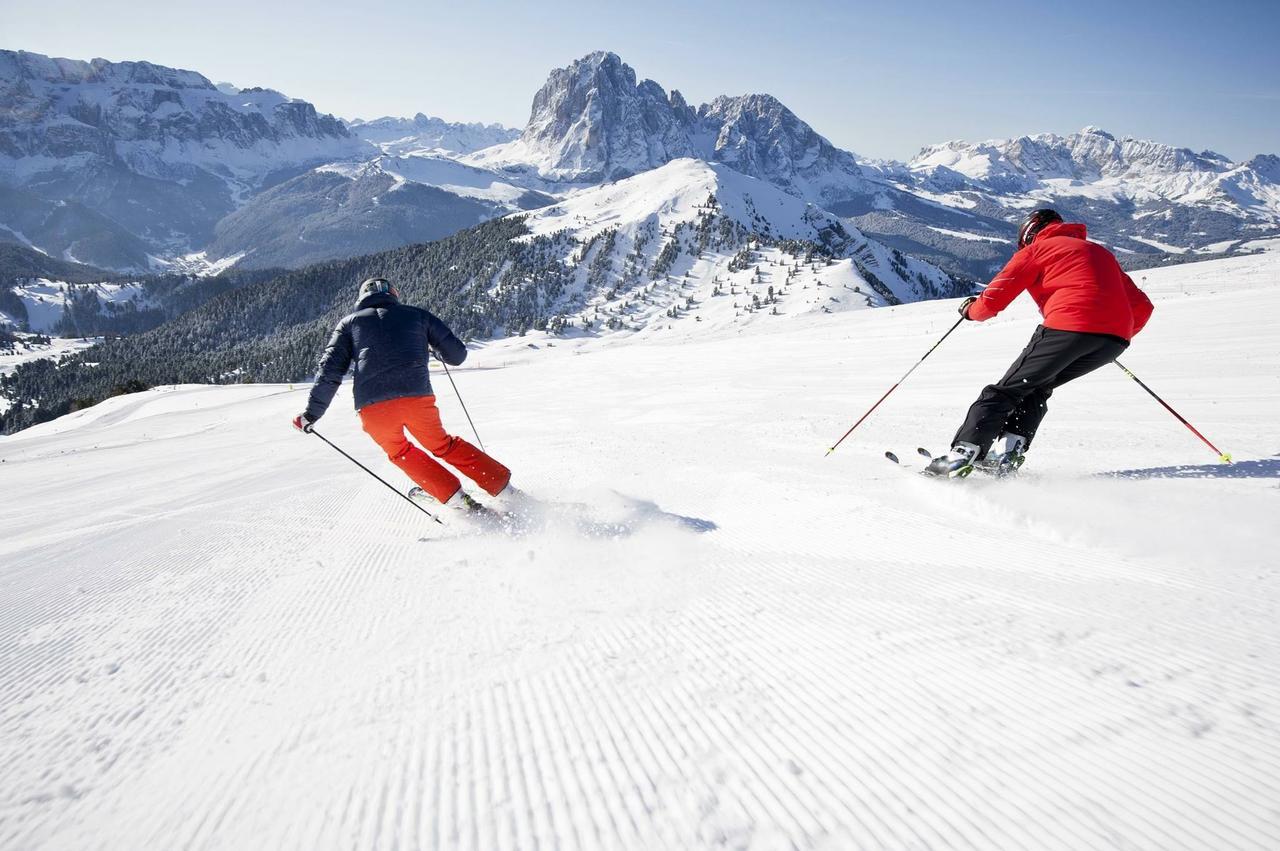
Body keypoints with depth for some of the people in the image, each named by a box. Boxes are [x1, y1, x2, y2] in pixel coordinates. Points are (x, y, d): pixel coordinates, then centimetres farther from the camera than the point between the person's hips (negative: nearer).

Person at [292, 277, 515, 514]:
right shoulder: (417, 314, 21)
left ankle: (455, 498, 19)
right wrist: (432, 346, 42)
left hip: (373, 408, 0)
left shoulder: (350, 322, 21)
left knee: (399, 452, 28)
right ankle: (502, 487, 21)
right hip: (418, 398, 0)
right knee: (442, 445, 25)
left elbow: (330, 371, 11)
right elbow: (457, 355, 21)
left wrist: (311, 413, 19)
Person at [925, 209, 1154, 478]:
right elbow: (1142, 307, 27)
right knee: (1038, 387, 23)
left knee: (1008, 390, 5)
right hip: (1116, 339, 6)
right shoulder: (1101, 252, 33)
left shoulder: (1036, 250, 15)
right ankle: (1011, 453, 10)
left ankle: (963, 453, -4)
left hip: (1069, 326, -6)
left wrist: (971, 310, 26)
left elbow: (994, 299, 5)